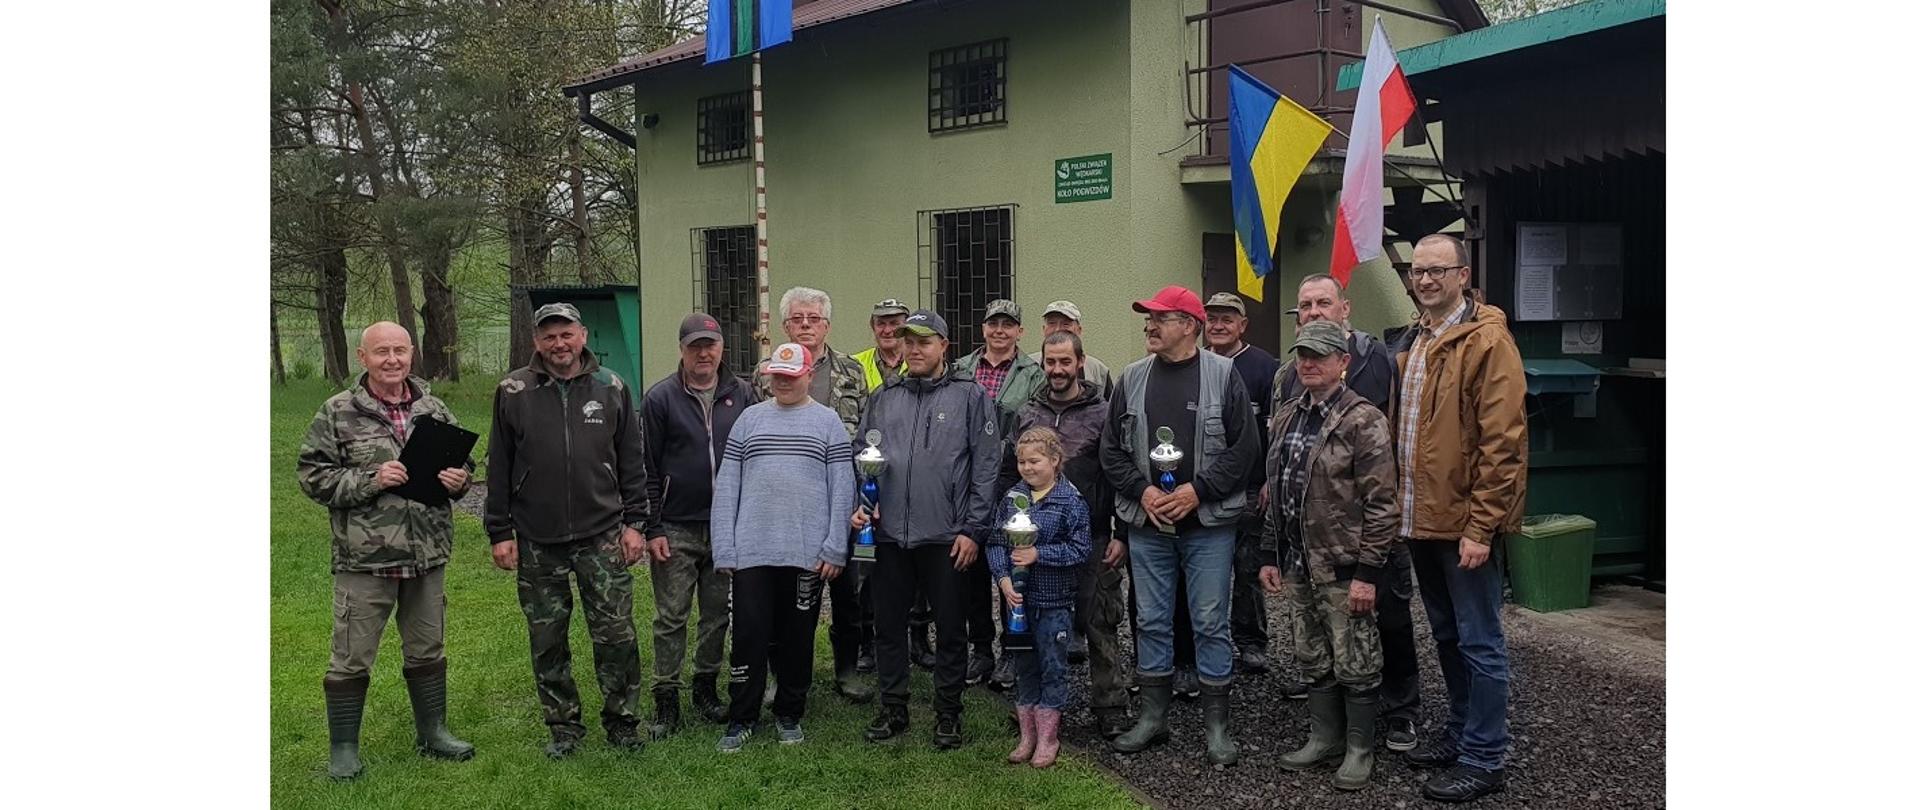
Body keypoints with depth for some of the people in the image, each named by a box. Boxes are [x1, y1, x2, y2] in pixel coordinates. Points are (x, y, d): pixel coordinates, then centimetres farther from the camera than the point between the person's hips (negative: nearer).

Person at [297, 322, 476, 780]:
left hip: (428, 556, 4)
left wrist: (457, 480, -3)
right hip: (364, 558, -4)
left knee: (428, 651, 16)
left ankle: (432, 732, 31)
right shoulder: (337, 413, -4)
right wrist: (370, 480, -18)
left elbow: (460, 464, 20)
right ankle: (343, 748, 19)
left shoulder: (434, 411, 8)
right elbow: (314, 477, -5)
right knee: (351, 657, 4)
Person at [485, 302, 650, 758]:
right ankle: (563, 726, 23)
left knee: (616, 635, -1)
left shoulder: (611, 388, 4)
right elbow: (499, 468, 5)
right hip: (537, 543, 1)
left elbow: (632, 461, 7)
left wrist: (634, 523, 3)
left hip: (603, 536, -1)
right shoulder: (513, 392, 2)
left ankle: (622, 721, 16)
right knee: (547, 641, 8)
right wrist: (500, 533, 2)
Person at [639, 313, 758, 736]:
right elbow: (647, 468, -2)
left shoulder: (741, 394, 5)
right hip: (676, 528, -3)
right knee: (670, 617, 2)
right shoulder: (660, 397, -3)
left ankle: (706, 687, 26)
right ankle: (666, 698, 11)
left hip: (728, 526, 3)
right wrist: (652, 529, -7)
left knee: (719, 614, 11)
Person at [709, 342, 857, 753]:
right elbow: (727, 486, 7)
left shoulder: (827, 422, 4)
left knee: (797, 637, 9)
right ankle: (741, 719, 13)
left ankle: (789, 715, 23)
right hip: (752, 550, 1)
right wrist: (724, 549, 0)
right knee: (749, 634, 0)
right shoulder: (749, 419, 8)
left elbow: (842, 489, 1)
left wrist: (834, 549, -7)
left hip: (807, 553, -1)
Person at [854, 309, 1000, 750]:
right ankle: (892, 708, 25)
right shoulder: (884, 398, 11)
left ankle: (947, 714, 20)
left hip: (947, 536, -3)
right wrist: (859, 503, 0)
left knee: (950, 629, 7)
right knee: (888, 625, 10)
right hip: (889, 534, 4)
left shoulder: (970, 395, -1)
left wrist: (973, 528, -9)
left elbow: (986, 466, -4)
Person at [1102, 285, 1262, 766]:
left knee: (1211, 624, 3)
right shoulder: (1132, 379, 5)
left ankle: (1216, 726, 14)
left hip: (1209, 524, -3)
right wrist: (1142, 490, -8)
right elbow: (1111, 449, 7)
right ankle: (1152, 718, 23)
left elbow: (1245, 447, -7)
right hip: (1147, 525, 3)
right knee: (1152, 622, 11)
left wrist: (1197, 489, -14)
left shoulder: (1223, 375, -4)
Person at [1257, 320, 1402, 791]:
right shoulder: (1287, 417, 11)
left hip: (1343, 567, -7)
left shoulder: (1364, 420, -12)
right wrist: (1270, 554, 13)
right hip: (1299, 565, 7)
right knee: (1313, 659, 16)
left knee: (1355, 663, 4)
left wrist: (1368, 571, -17)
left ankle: (1359, 748, 19)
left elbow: (1380, 503, -14)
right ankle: (1325, 738, 31)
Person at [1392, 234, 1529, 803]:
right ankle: (1461, 734, 32)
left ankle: (1484, 760, 11)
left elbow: (1503, 444, -17)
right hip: (1419, 518, 8)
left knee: (1478, 642, 1)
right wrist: (1400, 510, 11)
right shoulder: (1410, 343, 13)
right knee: (1446, 636, 19)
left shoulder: (1487, 342, -12)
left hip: (1464, 521, -8)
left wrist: (1480, 526, -20)